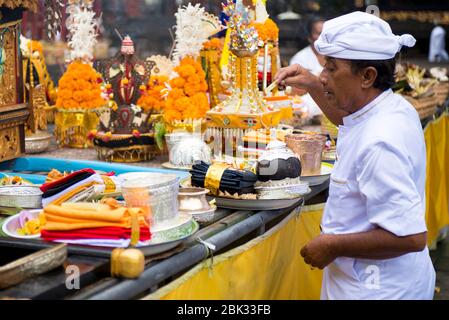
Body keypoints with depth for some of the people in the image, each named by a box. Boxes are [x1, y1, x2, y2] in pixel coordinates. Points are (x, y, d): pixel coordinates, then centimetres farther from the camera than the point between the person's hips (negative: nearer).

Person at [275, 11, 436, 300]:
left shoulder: (379, 145, -30)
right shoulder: (396, 108, 0)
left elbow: (410, 236, -32)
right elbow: (348, 119, 25)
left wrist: (332, 246, -22)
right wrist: (313, 86, 10)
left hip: (380, 289, -9)